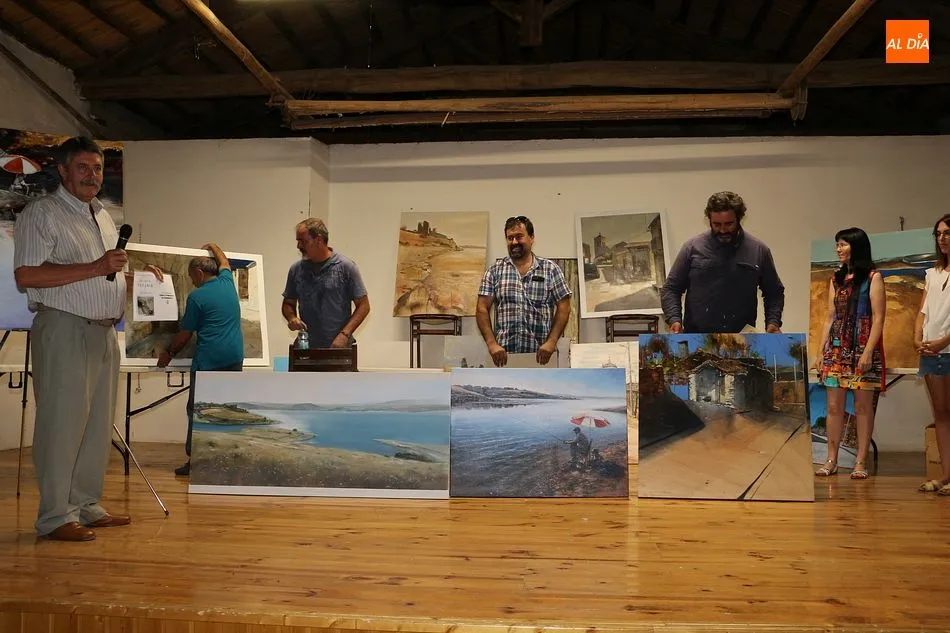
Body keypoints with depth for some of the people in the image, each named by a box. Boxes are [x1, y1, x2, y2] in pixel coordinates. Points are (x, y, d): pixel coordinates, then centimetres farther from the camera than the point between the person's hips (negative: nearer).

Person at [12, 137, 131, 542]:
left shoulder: (104, 217, 20)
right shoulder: (41, 213, -4)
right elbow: (25, 275, -16)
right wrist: (94, 268, -20)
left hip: (104, 332, 8)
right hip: (65, 330, -8)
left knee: (98, 425, 10)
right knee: (62, 424, -5)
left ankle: (86, 507, 20)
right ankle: (55, 517, 3)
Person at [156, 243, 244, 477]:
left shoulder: (196, 297, -5)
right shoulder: (227, 282, 10)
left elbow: (184, 334, 2)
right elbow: (225, 263, 35)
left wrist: (168, 354, 16)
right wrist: (213, 247, 52)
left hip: (208, 361, -6)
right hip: (235, 358, 6)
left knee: (197, 410, 3)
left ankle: (195, 460, 4)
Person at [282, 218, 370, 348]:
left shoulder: (346, 267, -4)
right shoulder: (296, 269, 6)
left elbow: (363, 305, -4)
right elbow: (288, 303, 17)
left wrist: (344, 334, -14)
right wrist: (291, 318, -5)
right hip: (306, 347, 3)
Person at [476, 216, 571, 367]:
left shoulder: (550, 269, 7)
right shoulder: (495, 270, 8)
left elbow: (563, 307, 4)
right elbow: (482, 309, 3)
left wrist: (551, 342, -9)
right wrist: (492, 344, -10)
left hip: (541, 355, 0)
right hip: (504, 355, 0)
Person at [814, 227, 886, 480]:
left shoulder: (873, 278, -1)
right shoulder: (836, 279, 15)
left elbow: (878, 318, -8)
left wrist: (868, 351, -16)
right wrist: (821, 352, 9)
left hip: (863, 348, -5)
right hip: (836, 348, 5)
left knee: (863, 406, -1)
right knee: (834, 406, 3)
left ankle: (861, 461, 6)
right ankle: (831, 460, 8)